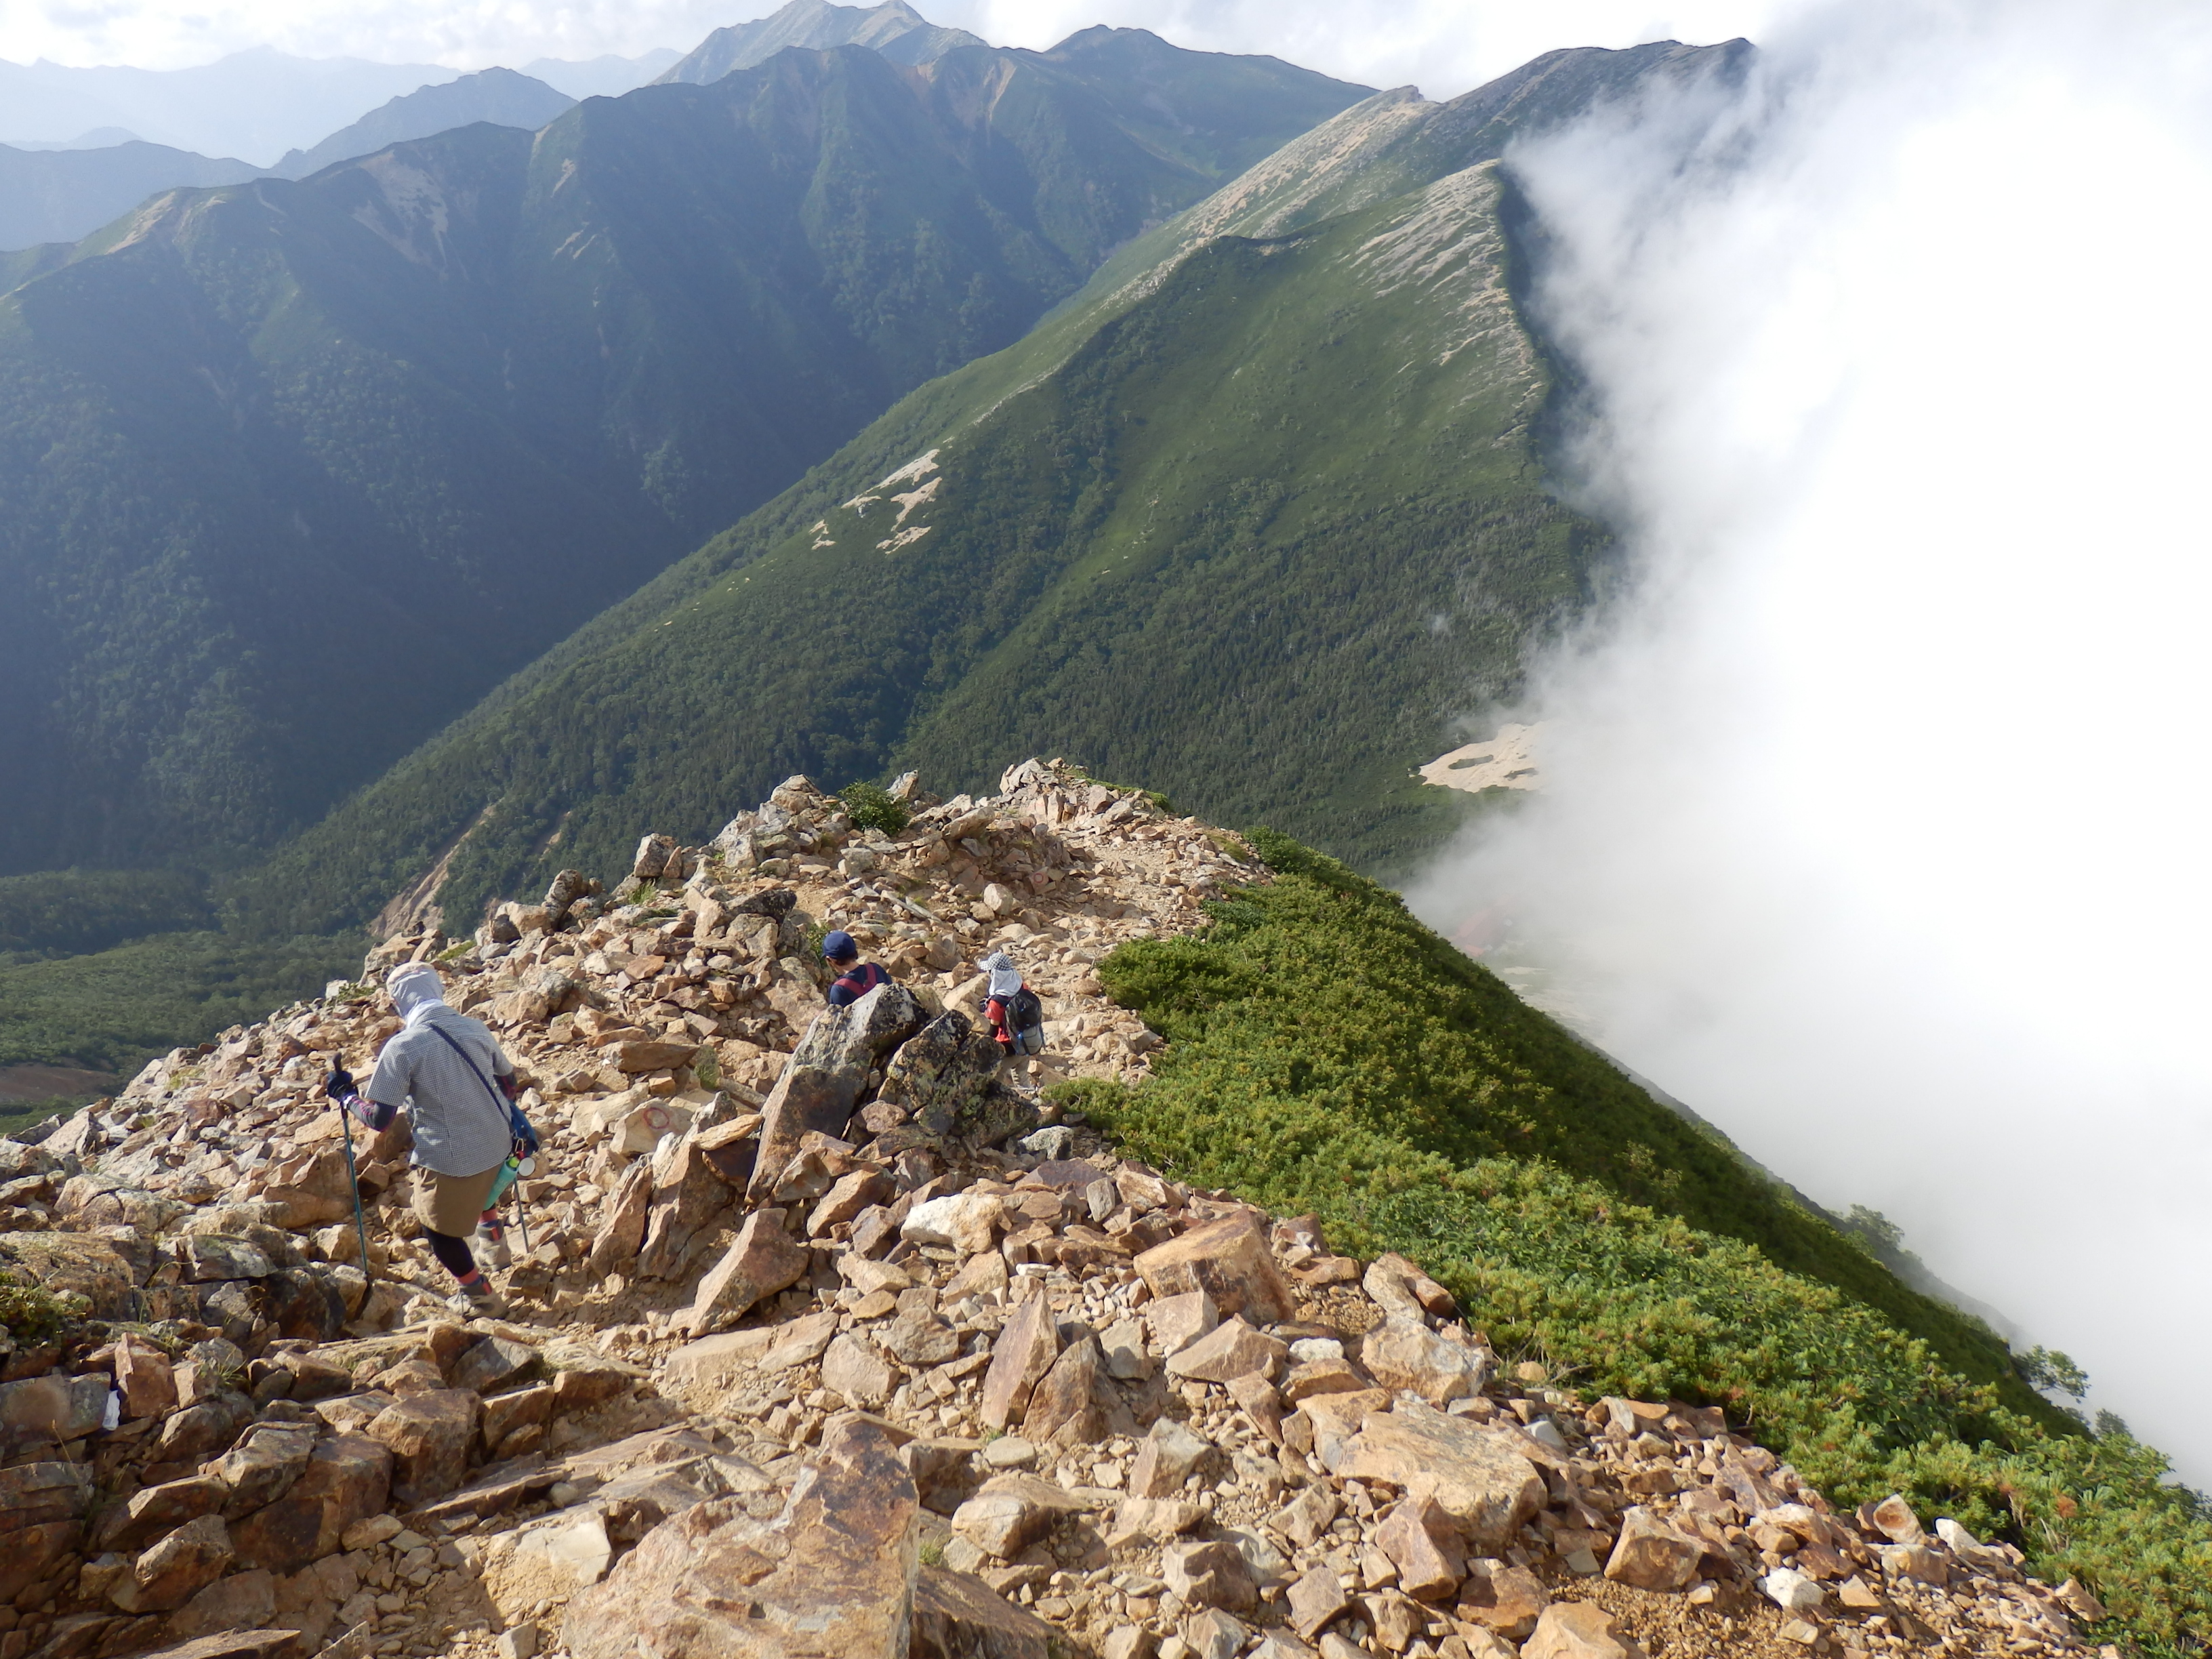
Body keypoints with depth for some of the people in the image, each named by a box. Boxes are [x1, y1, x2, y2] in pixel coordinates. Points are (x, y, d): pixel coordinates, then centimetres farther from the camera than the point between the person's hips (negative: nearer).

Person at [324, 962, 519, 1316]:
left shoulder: (402, 1046, -16)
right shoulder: (474, 1027, -2)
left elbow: (379, 1118, -14)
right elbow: (508, 1085, 9)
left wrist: (344, 1095, 5)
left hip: (450, 1159, -5)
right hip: (497, 1146, 6)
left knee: (439, 1230, 20)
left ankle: (481, 1298, 30)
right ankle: (495, 1242, 51)